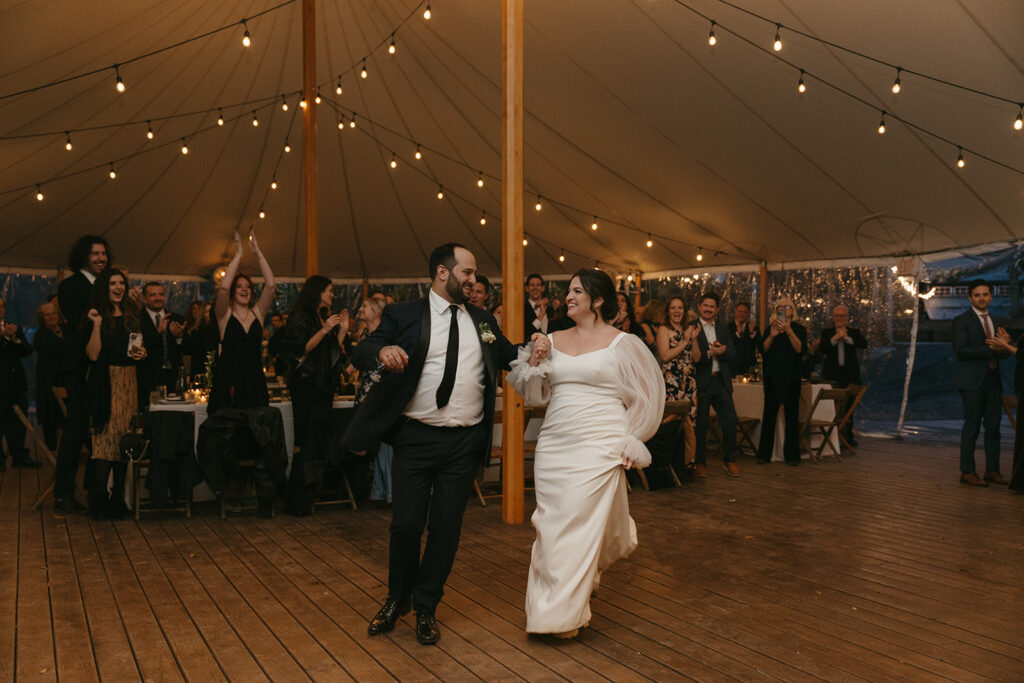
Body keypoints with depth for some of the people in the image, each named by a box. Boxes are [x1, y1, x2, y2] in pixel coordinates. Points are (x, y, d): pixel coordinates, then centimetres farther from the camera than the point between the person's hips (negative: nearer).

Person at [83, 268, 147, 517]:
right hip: (106, 383, -5)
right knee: (106, 438, -10)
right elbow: (93, 354, -10)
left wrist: (142, 353, 2)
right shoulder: (95, 316, -1)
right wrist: (97, 324, -17)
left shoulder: (132, 315, 15)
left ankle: (118, 495, 11)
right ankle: (99, 498, -4)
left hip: (129, 383, 5)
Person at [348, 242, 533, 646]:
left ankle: (426, 608, 28)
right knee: (405, 525, 2)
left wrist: (535, 348, -4)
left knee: (446, 528, 8)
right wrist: (382, 350, -31)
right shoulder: (404, 315, 0)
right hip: (416, 439, -3)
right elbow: (360, 355, -7)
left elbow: (511, 358, 18)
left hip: (465, 443, 3)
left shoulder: (483, 321, 12)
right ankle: (397, 600, 29)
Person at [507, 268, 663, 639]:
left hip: (599, 448, -4)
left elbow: (646, 396, 3)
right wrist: (534, 363, -4)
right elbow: (535, 394, 14)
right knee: (552, 523, 8)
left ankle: (567, 613, 15)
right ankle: (554, 602, 30)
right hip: (554, 445, 4)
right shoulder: (554, 340, 10)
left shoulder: (622, 343, -2)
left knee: (584, 524, 0)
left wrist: (630, 443, 1)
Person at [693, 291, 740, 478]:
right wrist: (710, 353, -19)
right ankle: (699, 462, 17)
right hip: (701, 383, -5)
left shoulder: (723, 328, 14)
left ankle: (729, 460, 21)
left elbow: (733, 354, 7)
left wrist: (721, 351, -12)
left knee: (730, 422, 4)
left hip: (721, 381, 5)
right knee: (700, 425, 3)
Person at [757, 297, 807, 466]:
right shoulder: (771, 328, 12)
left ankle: (792, 454, 6)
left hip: (791, 377, -2)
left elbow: (801, 350, -11)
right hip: (772, 376, 2)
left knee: (792, 415, -1)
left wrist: (788, 331, -20)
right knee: (769, 414, 0)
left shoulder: (799, 329, 5)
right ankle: (764, 454, 4)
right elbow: (763, 349, 0)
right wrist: (772, 336, -17)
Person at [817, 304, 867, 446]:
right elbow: (821, 349, -7)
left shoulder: (854, 332, 9)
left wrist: (847, 338, -17)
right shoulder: (826, 332, 8)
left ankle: (848, 436, 15)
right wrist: (835, 338, -16)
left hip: (850, 375, 1)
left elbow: (864, 344, -10)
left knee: (848, 405, 7)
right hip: (832, 375, -1)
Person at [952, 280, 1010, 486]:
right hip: (972, 381, -7)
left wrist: (1001, 347, -10)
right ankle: (967, 472, 3)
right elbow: (960, 350, -14)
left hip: (993, 380, 7)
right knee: (972, 427, -4)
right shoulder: (962, 320, -4)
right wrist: (989, 349, -15)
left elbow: (1005, 353, 13)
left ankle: (992, 470, 17)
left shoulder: (995, 322, 17)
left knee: (993, 426, 8)